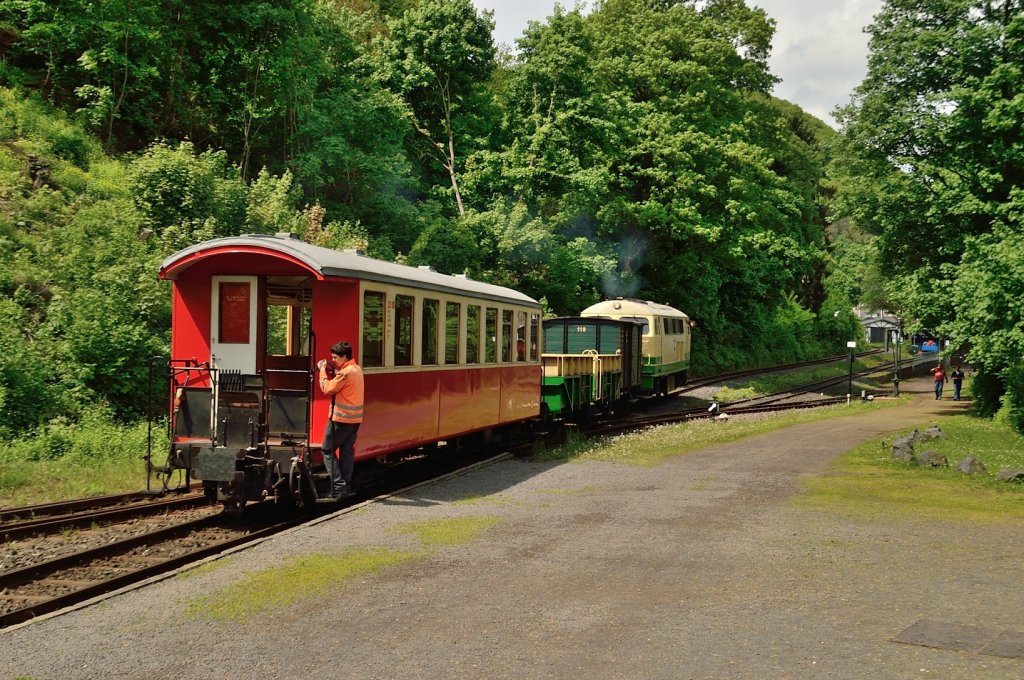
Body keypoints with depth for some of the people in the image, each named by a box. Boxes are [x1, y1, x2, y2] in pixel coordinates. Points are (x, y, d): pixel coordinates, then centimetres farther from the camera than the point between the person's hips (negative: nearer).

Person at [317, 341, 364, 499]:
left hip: (341, 417, -9)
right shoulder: (356, 369, 13)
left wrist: (323, 370, -7)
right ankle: (346, 487, 11)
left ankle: (339, 486, -6)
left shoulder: (346, 372, -18)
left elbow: (327, 389, -17)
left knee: (328, 450, 0)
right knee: (347, 451, 10)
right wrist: (333, 369, 6)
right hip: (354, 418, 9)